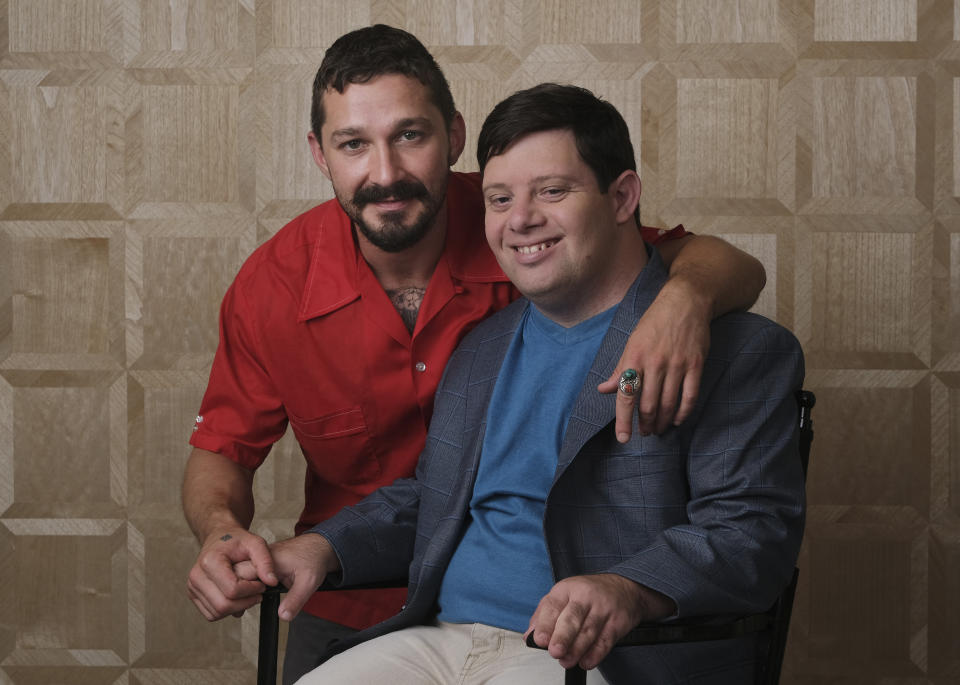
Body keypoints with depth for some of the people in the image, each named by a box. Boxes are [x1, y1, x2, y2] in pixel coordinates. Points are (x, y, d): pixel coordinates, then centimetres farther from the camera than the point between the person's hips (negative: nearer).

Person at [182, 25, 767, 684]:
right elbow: (223, 449, -1)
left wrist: (685, 297, -40)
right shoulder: (274, 285, -13)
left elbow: (735, 268, -14)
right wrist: (221, 530, -25)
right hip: (350, 613, 1)